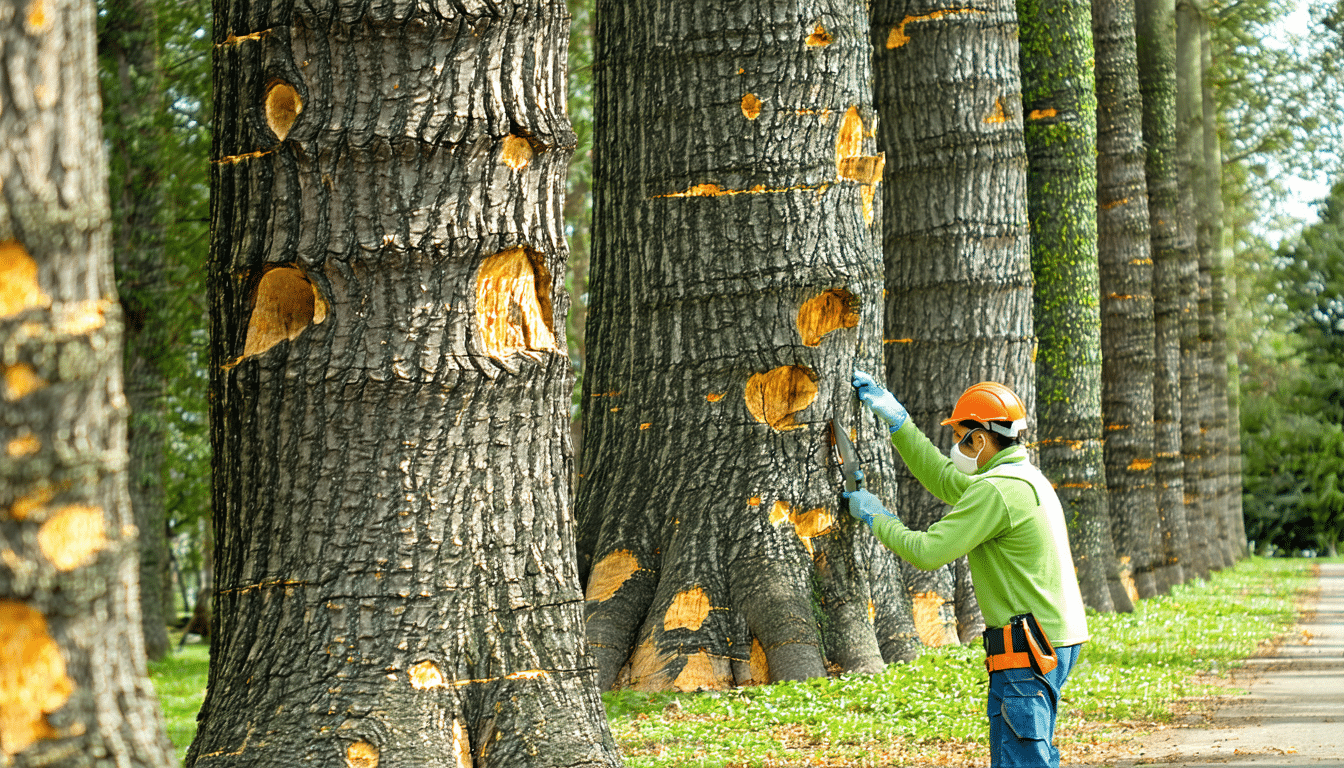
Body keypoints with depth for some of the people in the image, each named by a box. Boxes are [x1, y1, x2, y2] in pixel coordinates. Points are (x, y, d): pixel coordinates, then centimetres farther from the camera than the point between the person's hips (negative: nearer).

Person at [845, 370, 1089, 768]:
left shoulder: (997, 492, -16)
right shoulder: (1026, 478, 17)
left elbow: (928, 552, -17)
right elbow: (942, 478, 27)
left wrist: (876, 518, -1)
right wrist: (896, 418, 25)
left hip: (1026, 651, -11)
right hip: (1057, 641, 11)